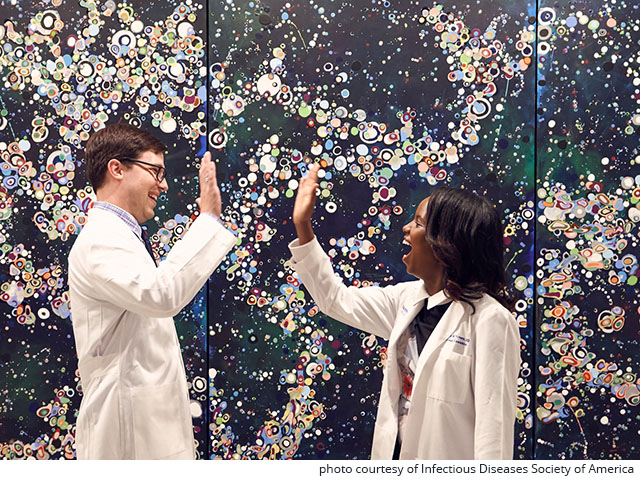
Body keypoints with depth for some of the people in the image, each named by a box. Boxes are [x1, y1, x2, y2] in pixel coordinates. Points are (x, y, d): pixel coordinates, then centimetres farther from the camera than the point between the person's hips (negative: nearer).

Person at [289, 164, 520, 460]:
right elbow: (335, 299, 14)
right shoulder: (406, 299, 4)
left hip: (446, 455, -7)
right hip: (397, 453, 7)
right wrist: (303, 225, 11)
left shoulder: (490, 320, -19)